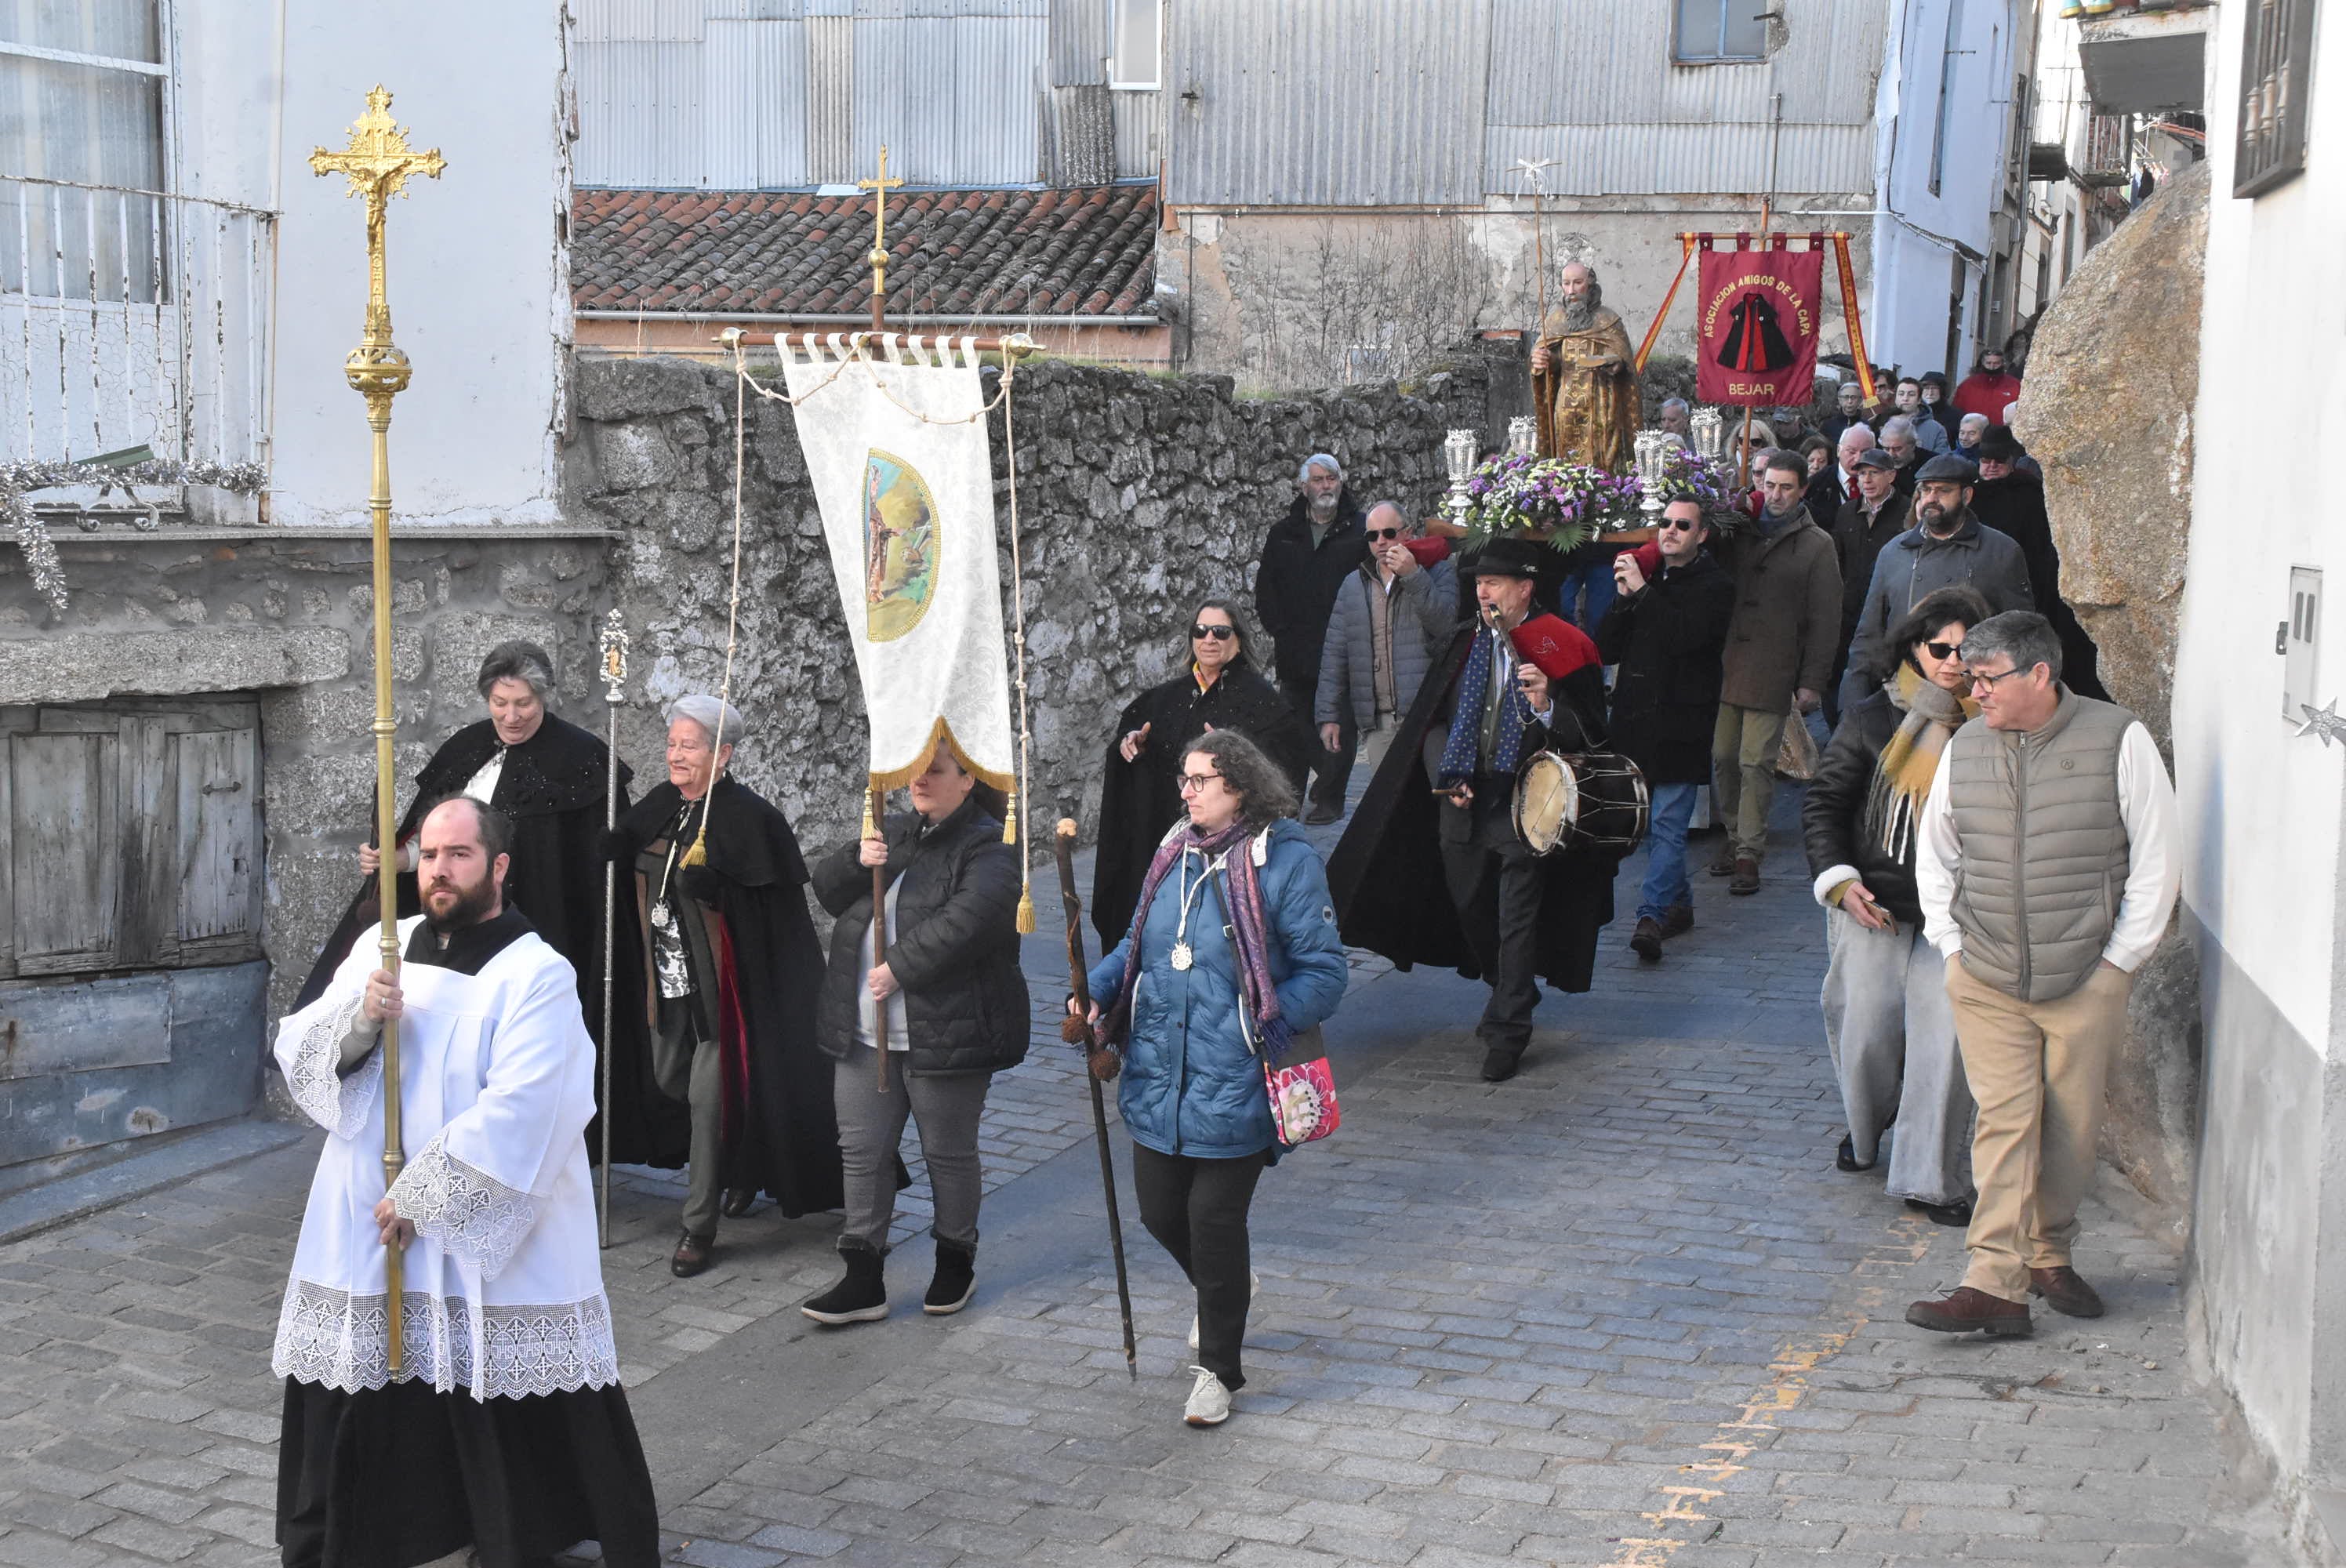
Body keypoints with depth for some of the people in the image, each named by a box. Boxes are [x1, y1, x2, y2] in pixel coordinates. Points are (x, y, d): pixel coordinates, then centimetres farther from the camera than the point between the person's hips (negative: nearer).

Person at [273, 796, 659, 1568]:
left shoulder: (537, 975, -11)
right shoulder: (381, 948, 8)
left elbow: (514, 1116, -19)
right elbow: (298, 1056, 5)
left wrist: (421, 1199, -17)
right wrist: (359, 1020, -15)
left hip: (494, 1241, -5)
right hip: (363, 1228, 5)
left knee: (508, 1429, 0)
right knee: (358, 1414, 12)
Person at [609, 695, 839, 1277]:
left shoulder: (748, 817, -15)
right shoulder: (660, 806, 6)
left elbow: (761, 907, -18)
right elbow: (618, 856, 18)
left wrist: (709, 883, -32)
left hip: (719, 984, -8)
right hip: (669, 982, 8)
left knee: (710, 1097, -5)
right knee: (673, 1081, 18)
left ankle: (700, 1226, 4)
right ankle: (746, 1169, 41)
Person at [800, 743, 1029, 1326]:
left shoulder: (988, 847, -9)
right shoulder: (893, 832, 14)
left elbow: (970, 918, -25)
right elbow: (827, 889, 12)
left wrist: (900, 968, -25)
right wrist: (856, 861, -10)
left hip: (944, 1032, -7)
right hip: (864, 1032, 7)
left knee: (949, 1153, 8)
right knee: (863, 1151, 8)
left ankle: (956, 1263, 27)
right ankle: (863, 1281, 14)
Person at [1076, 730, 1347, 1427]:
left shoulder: (1286, 861, -11)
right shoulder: (1175, 855, 9)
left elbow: (1324, 970, -10)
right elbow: (1137, 945, 21)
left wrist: (1268, 1024, -22)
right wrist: (1096, 988, 4)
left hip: (1233, 1089, -6)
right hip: (1157, 1082, 6)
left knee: (1215, 1224, 2)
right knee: (1159, 1212, 14)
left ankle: (1218, 1369, 21)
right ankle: (1225, 1288, 47)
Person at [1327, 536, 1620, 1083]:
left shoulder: (1562, 647, -6)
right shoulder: (1467, 643, 9)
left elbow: (1589, 734, -6)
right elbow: (1434, 719, 15)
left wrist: (1546, 708, -24)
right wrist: (1446, 776, 1)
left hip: (1523, 806, -5)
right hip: (1464, 803, 6)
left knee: (1516, 924, -4)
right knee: (1470, 910, 15)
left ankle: (1507, 1030, 4)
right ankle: (1509, 996, 37)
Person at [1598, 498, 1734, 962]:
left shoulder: (1715, 585, -2)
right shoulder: (1645, 575, 14)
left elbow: (1685, 636, -20)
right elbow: (1606, 648, 8)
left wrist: (1642, 591, -16)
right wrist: (1625, 597, -6)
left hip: (1680, 726, -6)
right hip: (1637, 718, 6)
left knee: (1668, 825, -10)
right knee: (1651, 824, 12)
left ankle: (1652, 915, -15)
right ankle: (1679, 904, 25)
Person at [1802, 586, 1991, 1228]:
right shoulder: (1873, 717, -1)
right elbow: (1824, 802, 3)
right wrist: (1839, 879, -7)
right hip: (1874, 907, 0)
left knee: (1946, 1038, -8)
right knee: (1866, 1031, 8)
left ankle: (1930, 1177, 4)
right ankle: (1864, 1130, 39)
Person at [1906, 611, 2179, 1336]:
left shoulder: (2119, 740, -6)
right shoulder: (1965, 748, 5)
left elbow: (2158, 860, -2)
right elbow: (1935, 855, 18)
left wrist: (2119, 958, -4)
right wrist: (1951, 946, 8)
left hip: (2087, 982, -2)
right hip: (1986, 979, 2)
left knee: (2072, 1127, 6)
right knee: (2003, 1120, -4)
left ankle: (2050, 1255, 25)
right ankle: (1996, 1282, -6)